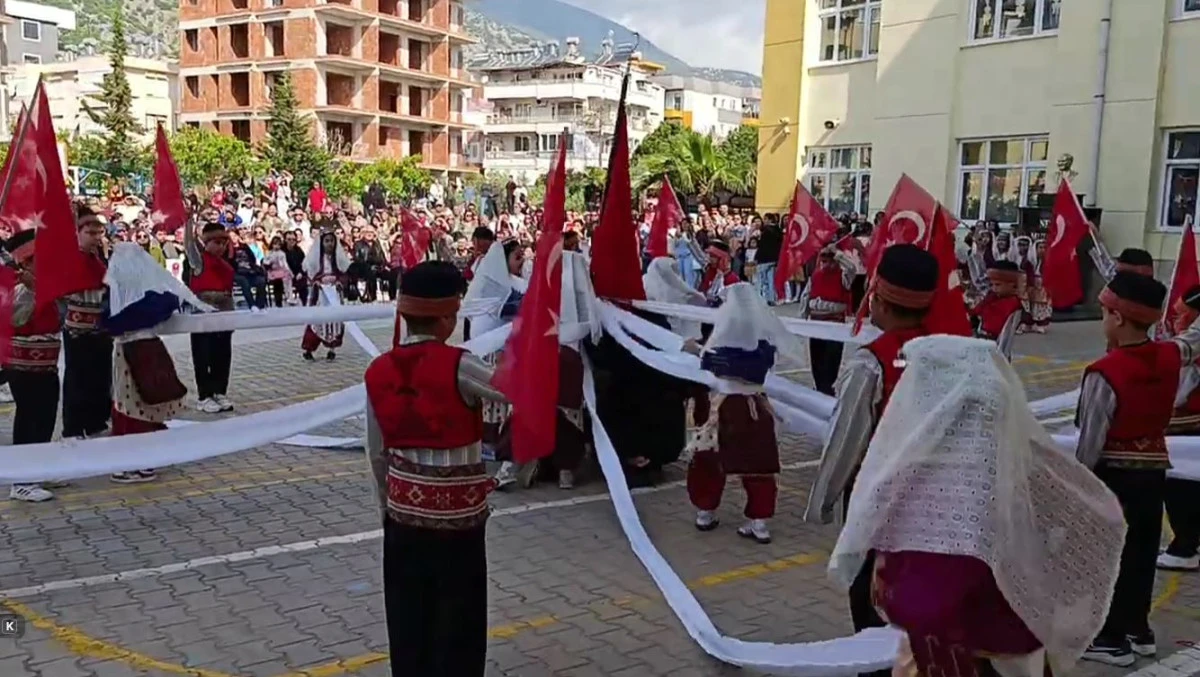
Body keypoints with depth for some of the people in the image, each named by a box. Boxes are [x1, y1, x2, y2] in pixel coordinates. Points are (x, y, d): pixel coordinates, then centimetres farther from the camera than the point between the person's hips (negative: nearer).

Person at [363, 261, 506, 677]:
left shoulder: (378, 372, -2)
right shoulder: (457, 366, -19)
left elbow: (377, 453, 6)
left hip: (404, 510, 5)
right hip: (458, 514, -5)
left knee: (407, 619, 18)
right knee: (459, 621, 10)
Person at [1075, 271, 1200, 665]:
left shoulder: (1105, 373, -24)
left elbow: (1091, 440, -19)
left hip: (1115, 475, -7)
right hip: (1154, 470, 7)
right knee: (1143, 551, 18)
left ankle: (1113, 639, 13)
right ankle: (1138, 629, 31)